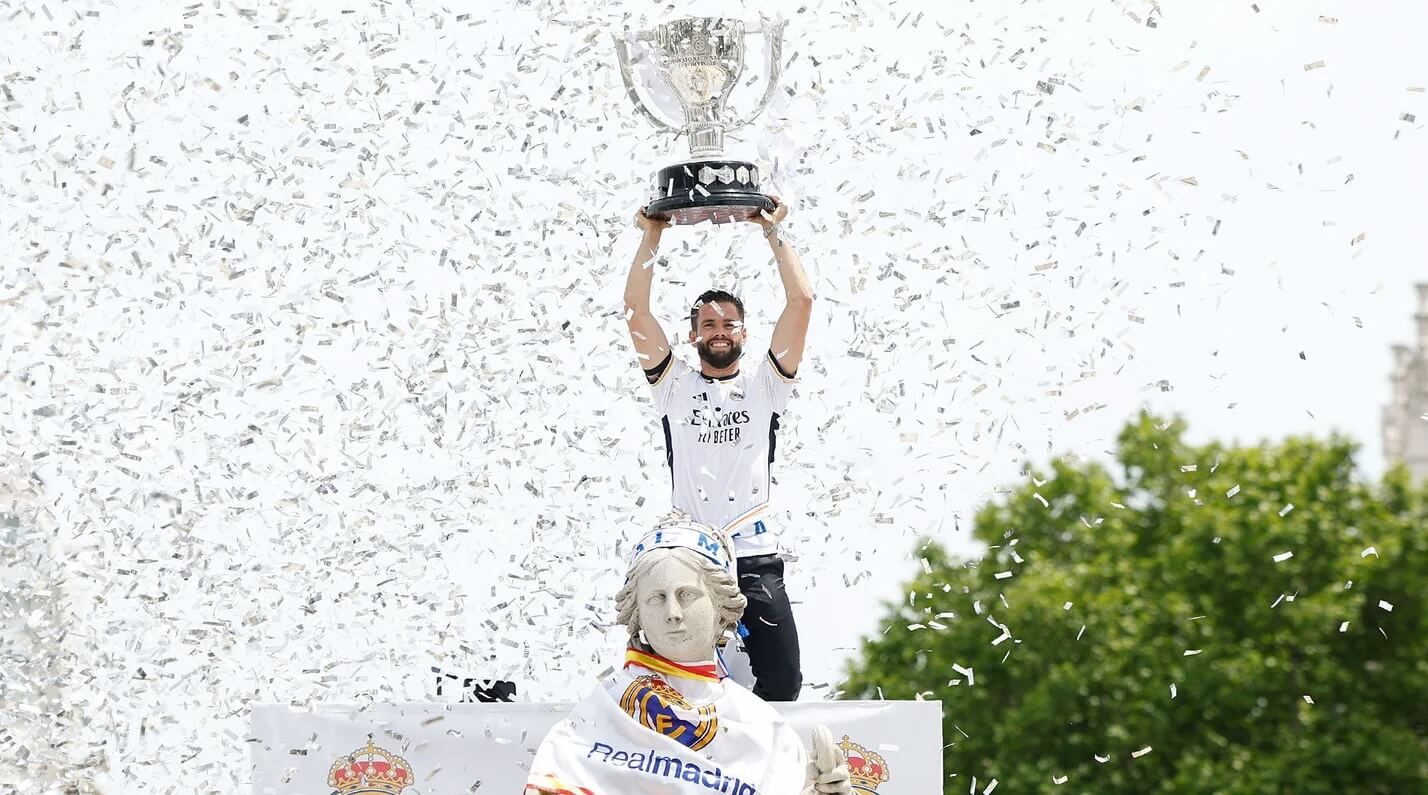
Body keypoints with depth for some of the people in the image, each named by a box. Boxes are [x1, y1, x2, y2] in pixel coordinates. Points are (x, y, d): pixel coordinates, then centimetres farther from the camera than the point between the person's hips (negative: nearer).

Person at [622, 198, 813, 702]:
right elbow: (636, 309, 5)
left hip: (756, 557, 0)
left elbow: (801, 301, 4)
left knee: (781, 688, -6)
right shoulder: (674, 386, 13)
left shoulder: (764, 383, 12)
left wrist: (773, 232, 8)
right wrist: (652, 236, 8)